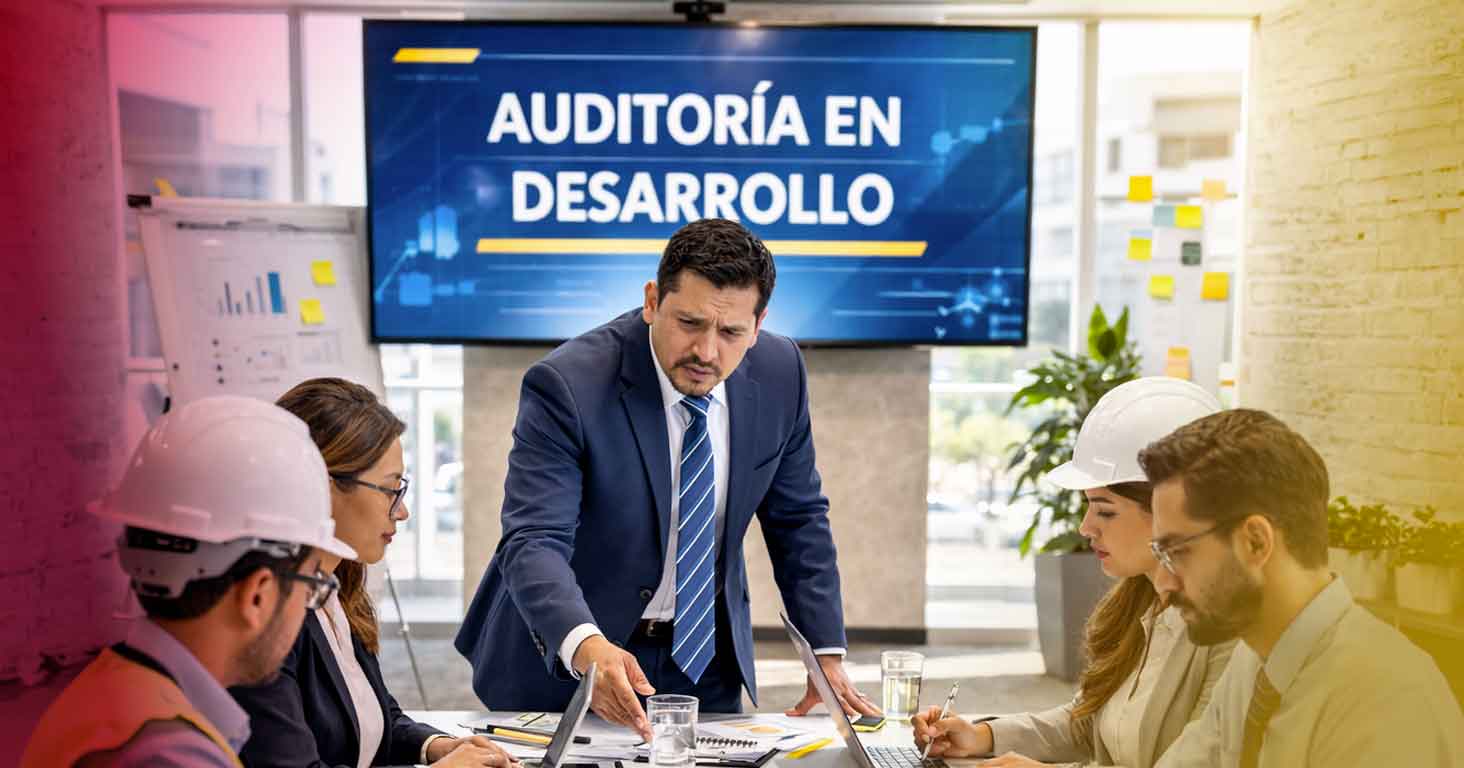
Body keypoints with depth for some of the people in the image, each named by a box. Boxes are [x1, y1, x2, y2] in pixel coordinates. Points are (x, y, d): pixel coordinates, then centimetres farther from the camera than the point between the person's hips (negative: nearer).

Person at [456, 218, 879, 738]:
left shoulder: (779, 373, -10)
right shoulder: (567, 385, -25)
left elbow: (797, 518, 1)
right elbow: (534, 542, -31)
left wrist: (826, 654, -4)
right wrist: (586, 648, -49)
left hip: (705, 655, 4)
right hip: (561, 660, -3)